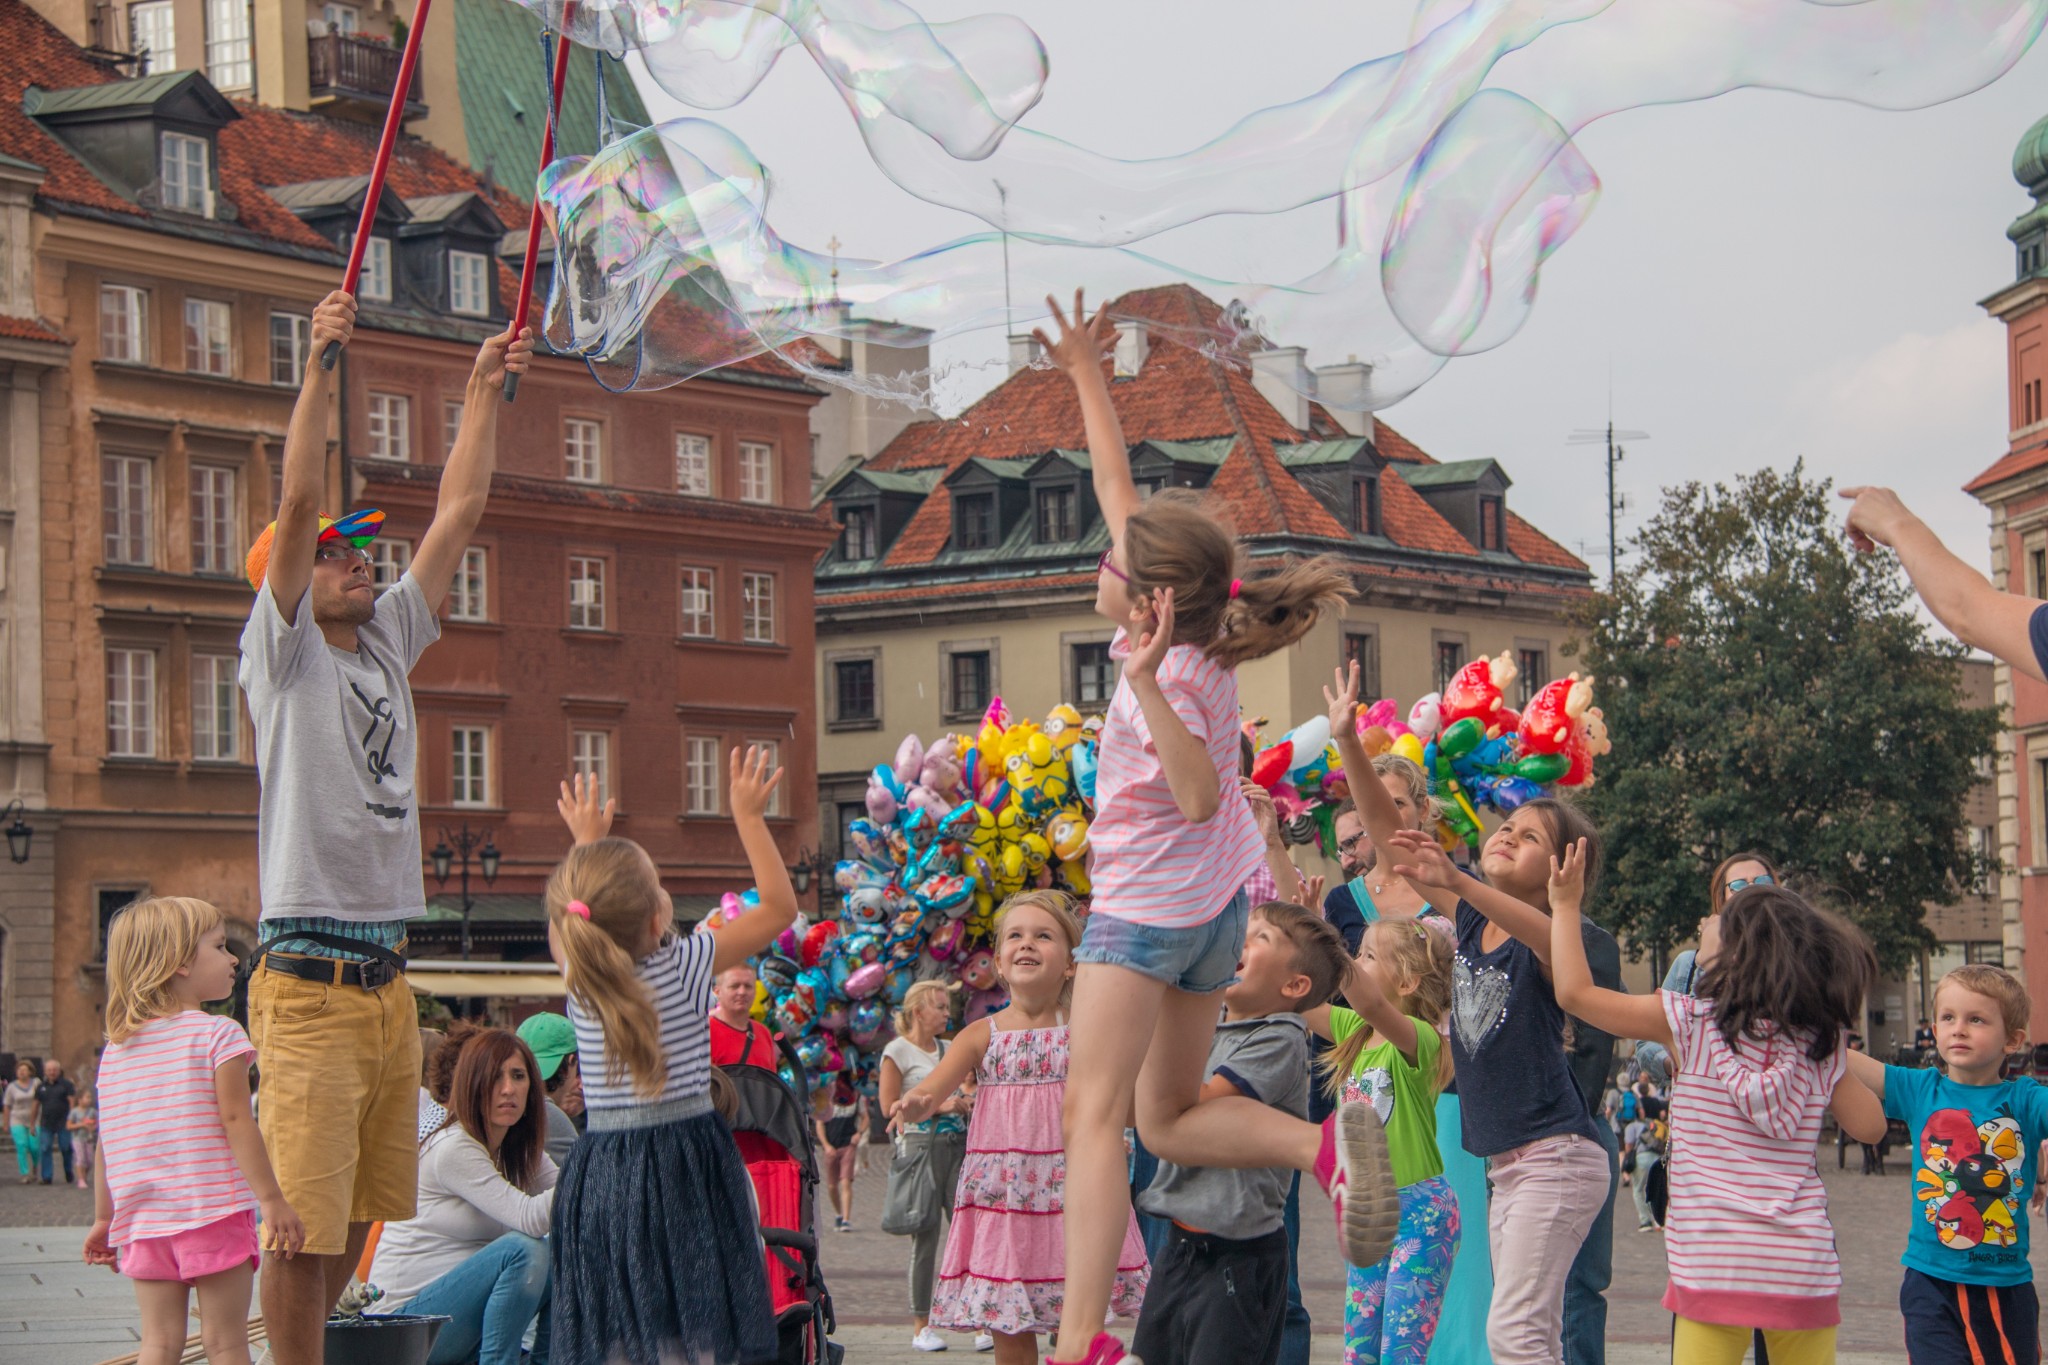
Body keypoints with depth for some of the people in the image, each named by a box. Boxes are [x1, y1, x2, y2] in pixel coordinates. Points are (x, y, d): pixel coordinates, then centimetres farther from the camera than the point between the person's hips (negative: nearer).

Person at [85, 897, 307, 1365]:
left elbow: (106, 1140, 12)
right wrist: (272, 1199, -13)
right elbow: (236, 1121, -14)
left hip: (143, 1223, 5)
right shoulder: (218, 1034, -8)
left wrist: (104, 1218, 20)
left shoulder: (115, 1049, 10)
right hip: (214, 1212, -5)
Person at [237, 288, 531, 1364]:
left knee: (360, 1212, 13)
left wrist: (486, 388, 18)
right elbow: (297, 502, -14)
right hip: (309, 982, -7)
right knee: (305, 1221, -8)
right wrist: (319, 365, -17)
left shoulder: (388, 643, 15)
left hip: (389, 981, 7)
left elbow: (460, 509, 18)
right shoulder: (284, 655, -2)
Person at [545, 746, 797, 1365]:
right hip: (686, 1164, -3)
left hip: (600, 1167, 3)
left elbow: (560, 927, 27)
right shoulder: (686, 964, -9)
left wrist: (585, 845, 36)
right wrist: (748, 815, 7)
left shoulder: (578, 975, 1)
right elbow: (779, 905, 1)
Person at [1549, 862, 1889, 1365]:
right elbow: (1869, 1122, 14)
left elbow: (1576, 991, -1)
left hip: (1714, 1265, -3)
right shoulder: (1821, 1045, 4)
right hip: (1804, 1265, 3)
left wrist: (1566, 905, 11)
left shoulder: (1691, 1023, -5)